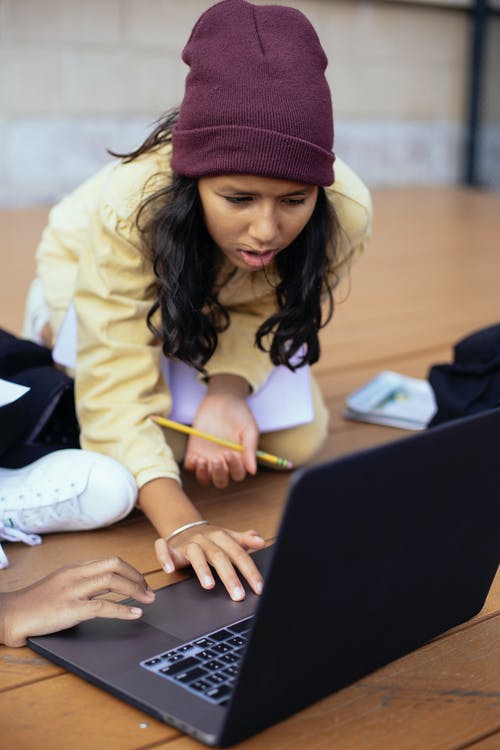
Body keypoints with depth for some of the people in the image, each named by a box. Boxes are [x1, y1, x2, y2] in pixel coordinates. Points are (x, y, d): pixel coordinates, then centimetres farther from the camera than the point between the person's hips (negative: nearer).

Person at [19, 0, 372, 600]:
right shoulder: (127, 208, -45)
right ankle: (55, 326, 11)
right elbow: (117, 389, -43)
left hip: (225, 304, 3)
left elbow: (265, 315, -19)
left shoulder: (346, 212, -37)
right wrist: (178, 522, -57)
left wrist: (228, 391, -39)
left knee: (297, 443, -5)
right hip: (96, 277, -2)